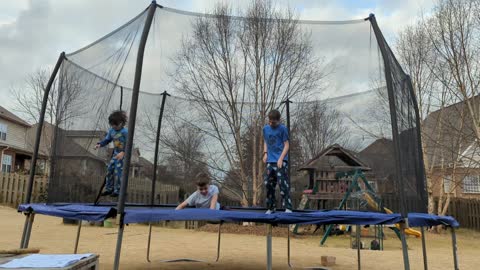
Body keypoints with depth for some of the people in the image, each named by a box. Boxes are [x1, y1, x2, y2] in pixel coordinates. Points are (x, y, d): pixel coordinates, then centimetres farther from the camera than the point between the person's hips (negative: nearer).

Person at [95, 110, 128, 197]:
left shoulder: (125, 132, -20)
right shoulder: (111, 131, 2)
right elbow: (107, 140, 12)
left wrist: (123, 152, -36)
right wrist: (100, 144, -6)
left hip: (123, 155, -7)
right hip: (116, 154, 8)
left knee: (118, 172, -9)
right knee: (109, 169, 8)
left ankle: (117, 191, 5)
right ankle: (109, 188, 22)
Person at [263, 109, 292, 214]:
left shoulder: (283, 129, -6)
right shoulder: (265, 128, 9)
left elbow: (286, 145, -7)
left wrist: (281, 159, -16)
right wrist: (265, 153, 6)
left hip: (281, 161, -5)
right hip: (269, 161, 5)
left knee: (283, 184, -11)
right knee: (268, 184, 8)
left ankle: (288, 208, -7)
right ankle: (270, 208, 20)